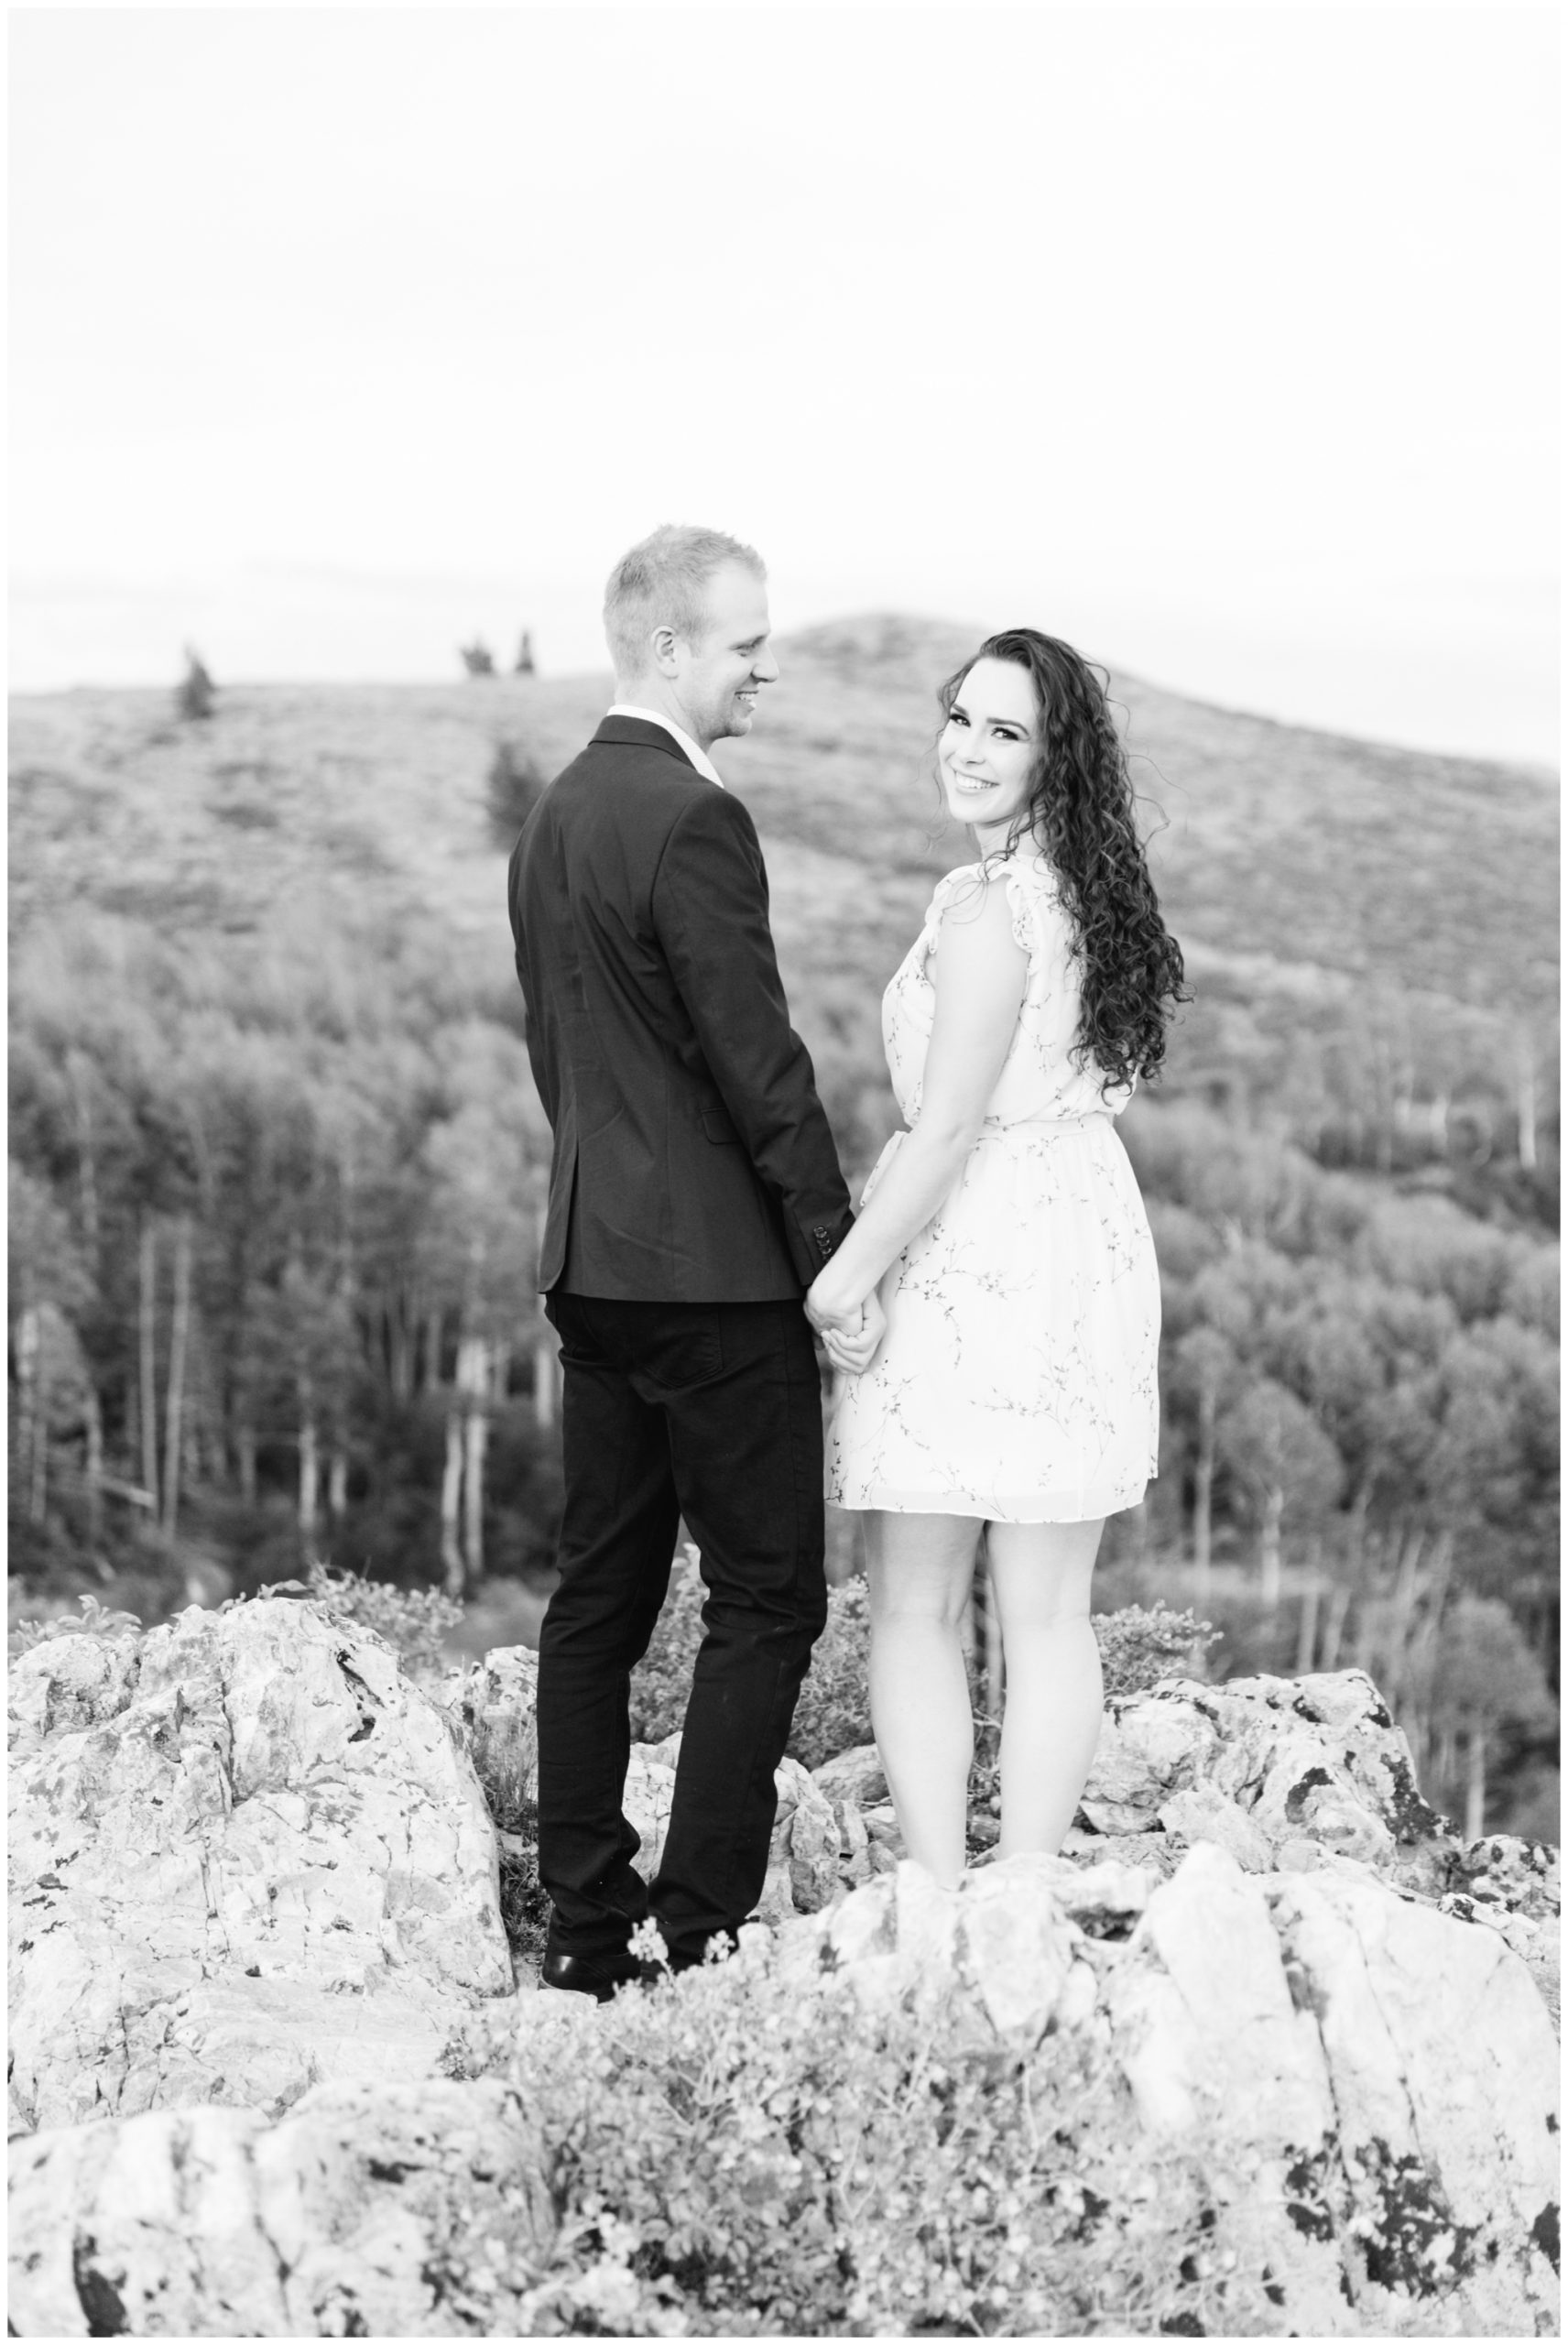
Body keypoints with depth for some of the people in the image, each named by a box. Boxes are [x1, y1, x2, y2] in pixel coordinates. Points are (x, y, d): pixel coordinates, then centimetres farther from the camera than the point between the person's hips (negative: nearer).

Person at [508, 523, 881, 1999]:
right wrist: (839, 1262, -12)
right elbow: (760, 1063, -17)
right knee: (765, 1599, -1)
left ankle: (586, 1932, 16)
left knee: (600, 1597, 11)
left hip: (592, 1261, 9)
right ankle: (703, 1933, -1)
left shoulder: (552, 817, 13)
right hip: (713, 1269, -9)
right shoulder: (691, 820, -16)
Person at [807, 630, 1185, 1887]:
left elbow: (948, 1128, -19)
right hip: (1085, 1238, 8)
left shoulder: (987, 907, -16)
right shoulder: (1095, 890, 9)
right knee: (1050, 1616, 8)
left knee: (914, 1611, 3)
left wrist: (845, 1274, -10)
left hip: (973, 1264, -8)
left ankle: (940, 1898, 4)